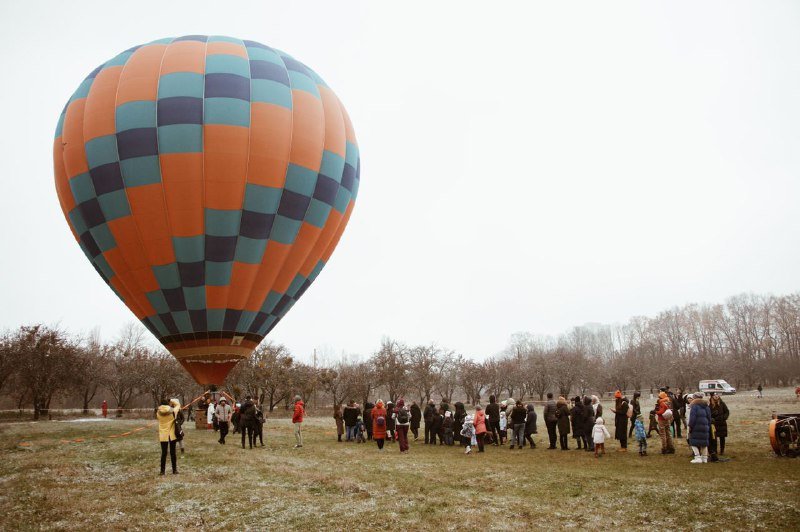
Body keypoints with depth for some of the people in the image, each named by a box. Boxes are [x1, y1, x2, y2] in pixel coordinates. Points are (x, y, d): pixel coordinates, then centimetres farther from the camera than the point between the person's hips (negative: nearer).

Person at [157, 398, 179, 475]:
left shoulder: (158, 413, -7)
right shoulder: (172, 412, -10)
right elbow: (178, 404, 4)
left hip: (163, 436, 1)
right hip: (172, 435, -1)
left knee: (164, 453, 7)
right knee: (172, 453, 7)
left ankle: (162, 471, 8)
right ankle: (174, 470, 12)